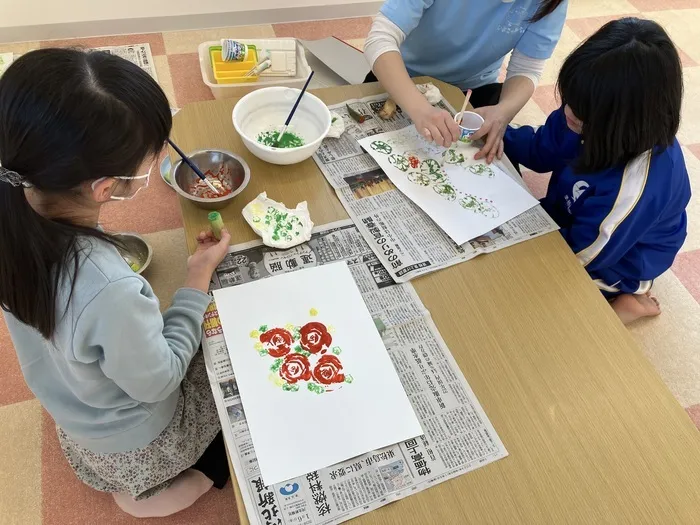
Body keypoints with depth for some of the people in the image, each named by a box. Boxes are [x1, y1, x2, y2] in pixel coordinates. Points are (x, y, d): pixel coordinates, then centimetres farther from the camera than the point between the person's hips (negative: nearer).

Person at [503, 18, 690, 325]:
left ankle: (620, 304, 3)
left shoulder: (639, 185, -40)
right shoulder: (596, 119, -20)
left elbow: (582, 253, -29)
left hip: (607, 263, -7)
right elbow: (542, 151, -3)